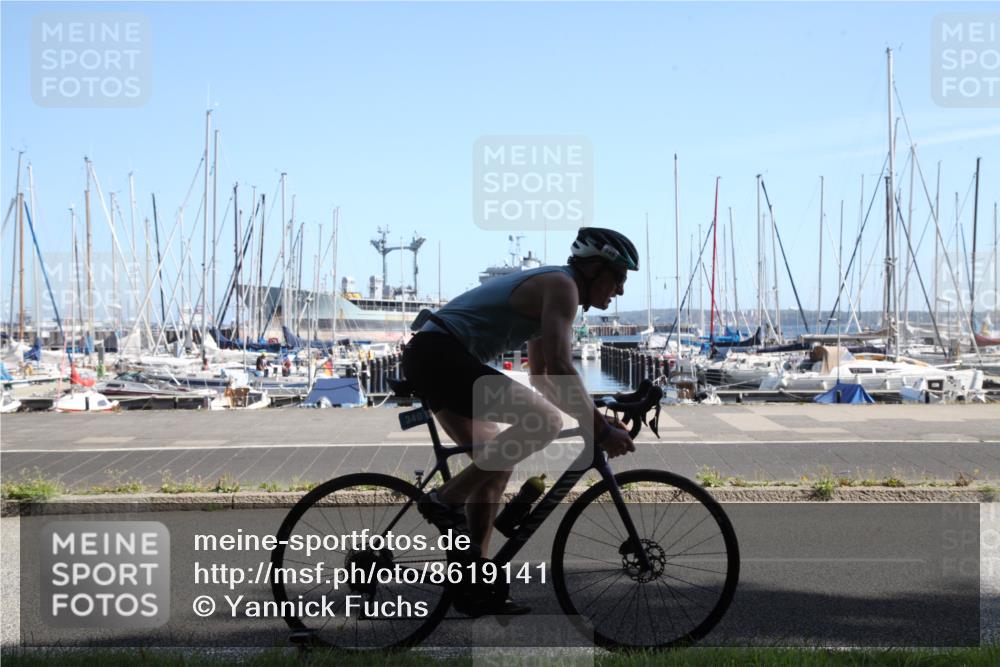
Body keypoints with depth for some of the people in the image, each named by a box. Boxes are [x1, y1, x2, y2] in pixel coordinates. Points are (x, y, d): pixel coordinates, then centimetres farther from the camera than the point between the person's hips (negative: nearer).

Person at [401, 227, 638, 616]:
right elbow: (561, 369, -19)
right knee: (545, 420, -19)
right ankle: (446, 499, -14)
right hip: (441, 354, -11)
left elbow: (542, 375, 29)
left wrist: (594, 420, 23)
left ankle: (475, 586, 15)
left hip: (426, 356, 11)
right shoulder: (562, 285, -7)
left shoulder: (545, 287, 24)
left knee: (497, 464, 14)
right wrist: (600, 429, -17)